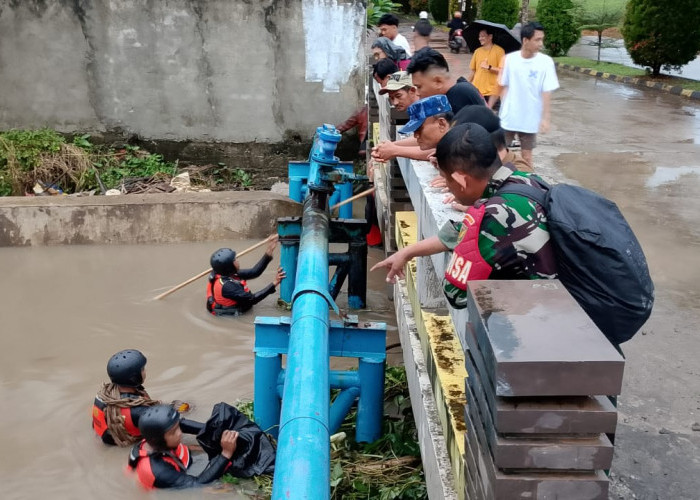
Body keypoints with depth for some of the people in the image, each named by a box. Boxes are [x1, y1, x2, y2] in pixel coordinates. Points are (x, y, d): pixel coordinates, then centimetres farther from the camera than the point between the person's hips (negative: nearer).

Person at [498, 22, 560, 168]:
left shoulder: (546, 62, -8)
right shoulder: (510, 58, -5)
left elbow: (547, 93, -8)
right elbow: (504, 86, 4)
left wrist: (545, 118, -12)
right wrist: (503, 108, -1)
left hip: (530, 119, -1)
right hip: (508, 117, 1)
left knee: (527, 155, 10)